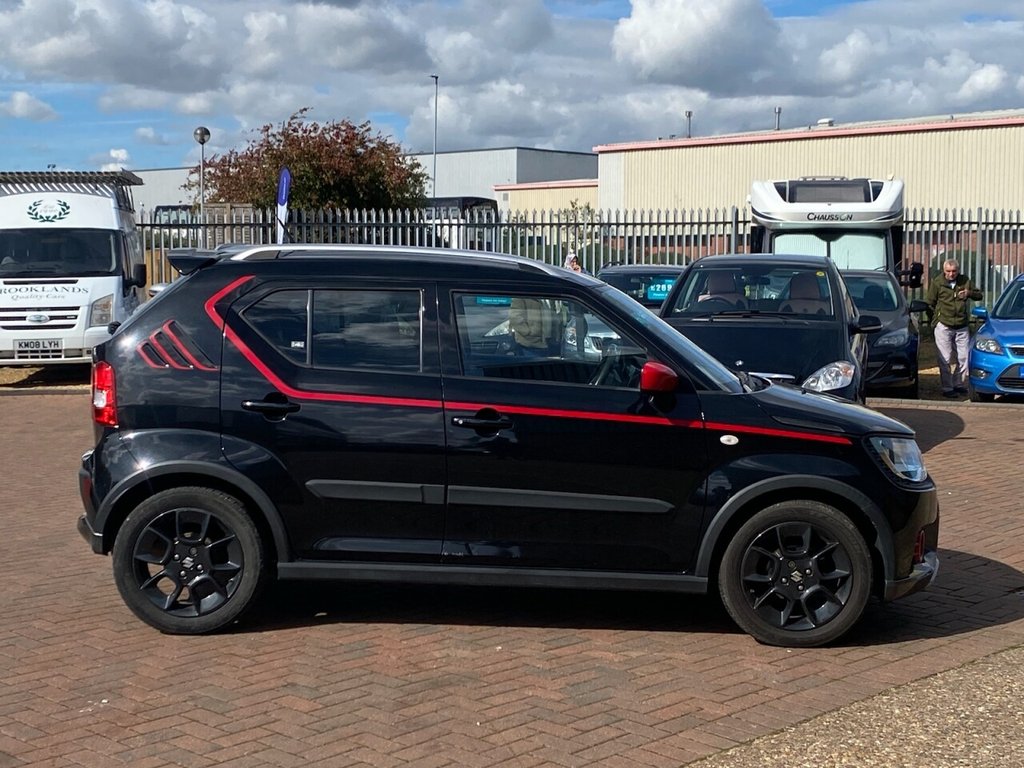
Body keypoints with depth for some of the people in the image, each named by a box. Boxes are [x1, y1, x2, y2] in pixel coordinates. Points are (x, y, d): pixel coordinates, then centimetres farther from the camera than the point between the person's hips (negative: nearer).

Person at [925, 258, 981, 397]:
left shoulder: (965, 281, 5)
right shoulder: (937, 282, -4)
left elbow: (979, 295, 13)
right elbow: (929, 303, 1)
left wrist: (969, 293, -9)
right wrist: (935, 320, -1)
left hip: (962, 327, 4)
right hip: (943, 327, -4)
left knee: (963, 357, 9)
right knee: (945, 359, -1)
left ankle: (959, 384, 23)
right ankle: (947, 388, 3)